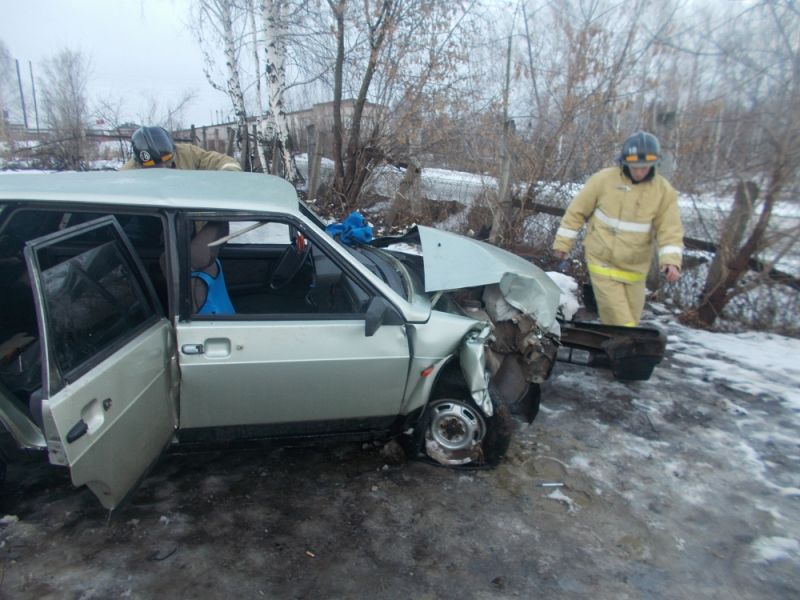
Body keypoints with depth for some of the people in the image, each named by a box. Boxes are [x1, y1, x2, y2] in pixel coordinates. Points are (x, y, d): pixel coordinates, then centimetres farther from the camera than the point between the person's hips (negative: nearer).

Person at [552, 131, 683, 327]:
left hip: (634, 270, 3)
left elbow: (670, 229, -6)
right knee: (620, 324, -7)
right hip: (602, 264, -2)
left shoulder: (664, 191, -3)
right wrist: (562, 243, 2)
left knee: (631, 319, 12)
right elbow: (577, 211, 0)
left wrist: (671, 260, -22)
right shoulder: (603, 179, -8)